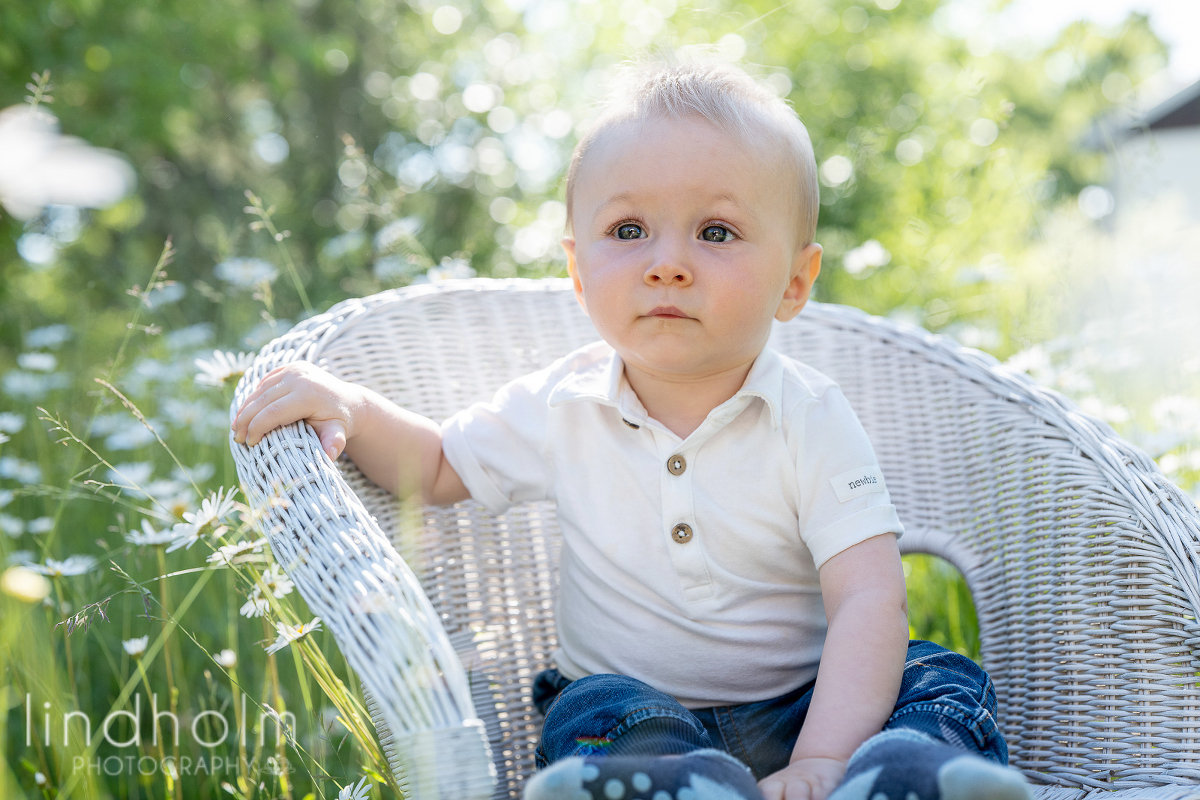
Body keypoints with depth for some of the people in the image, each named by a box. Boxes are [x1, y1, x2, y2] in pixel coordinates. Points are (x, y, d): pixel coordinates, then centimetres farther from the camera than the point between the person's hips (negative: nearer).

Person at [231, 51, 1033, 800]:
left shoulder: (810, 420, -12)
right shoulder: (563, 407, -2)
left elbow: (869, 601, -20)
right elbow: (439, 468, 14)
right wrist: (351, 407, -8)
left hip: (796, 712, -1)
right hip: (635, 712, 1)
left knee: (940, 679, -22)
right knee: (594, 709, -30)